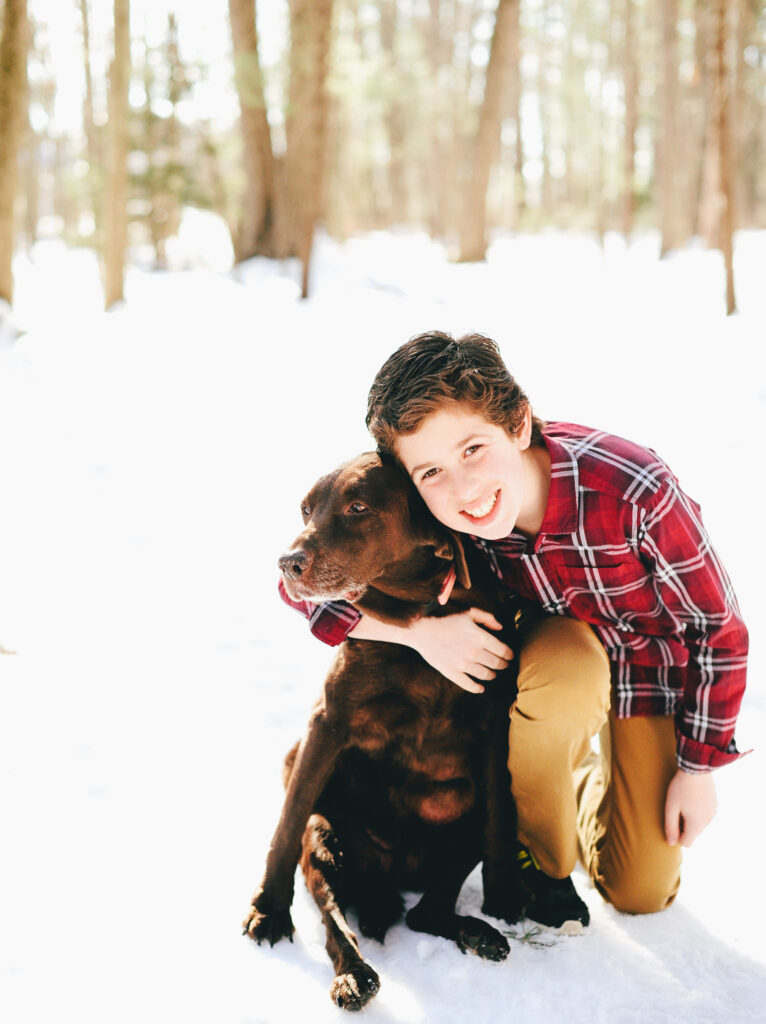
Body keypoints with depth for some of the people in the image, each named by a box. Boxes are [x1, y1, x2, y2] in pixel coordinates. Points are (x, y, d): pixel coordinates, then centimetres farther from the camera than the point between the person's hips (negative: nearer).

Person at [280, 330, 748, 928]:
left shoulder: (635, 492, -37)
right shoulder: (435, 510, -28)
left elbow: (718, 629, -22)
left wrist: (700, 768, -13)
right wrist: (420, 629, -36)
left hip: (654, 658, -1)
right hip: (559, 642, 2)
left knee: (642, 894, -2)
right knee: (557, 678, -37)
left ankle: (599, 781, 31)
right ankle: (542, 861, -8)